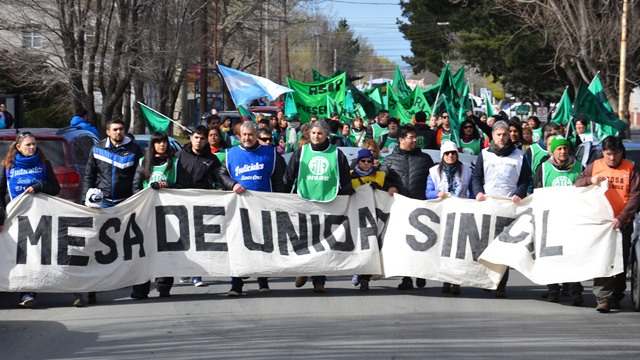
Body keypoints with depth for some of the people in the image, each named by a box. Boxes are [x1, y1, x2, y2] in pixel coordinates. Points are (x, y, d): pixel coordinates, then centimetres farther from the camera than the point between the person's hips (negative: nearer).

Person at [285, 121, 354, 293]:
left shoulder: (336, 154, 6)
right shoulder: (301, 153, 8)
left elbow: (346, 181, 9)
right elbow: (289, 177, 10)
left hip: (328, 204, -1)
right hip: (304, 202, 1)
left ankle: (319, 281, 4)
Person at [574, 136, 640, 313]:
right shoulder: (595, 166, 6)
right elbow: (576, 185, 7)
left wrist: (622, 217, -18)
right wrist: (590, 180, -15)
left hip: (622, 223, 0)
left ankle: (616, 297, 18)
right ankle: (603, 298, -12)